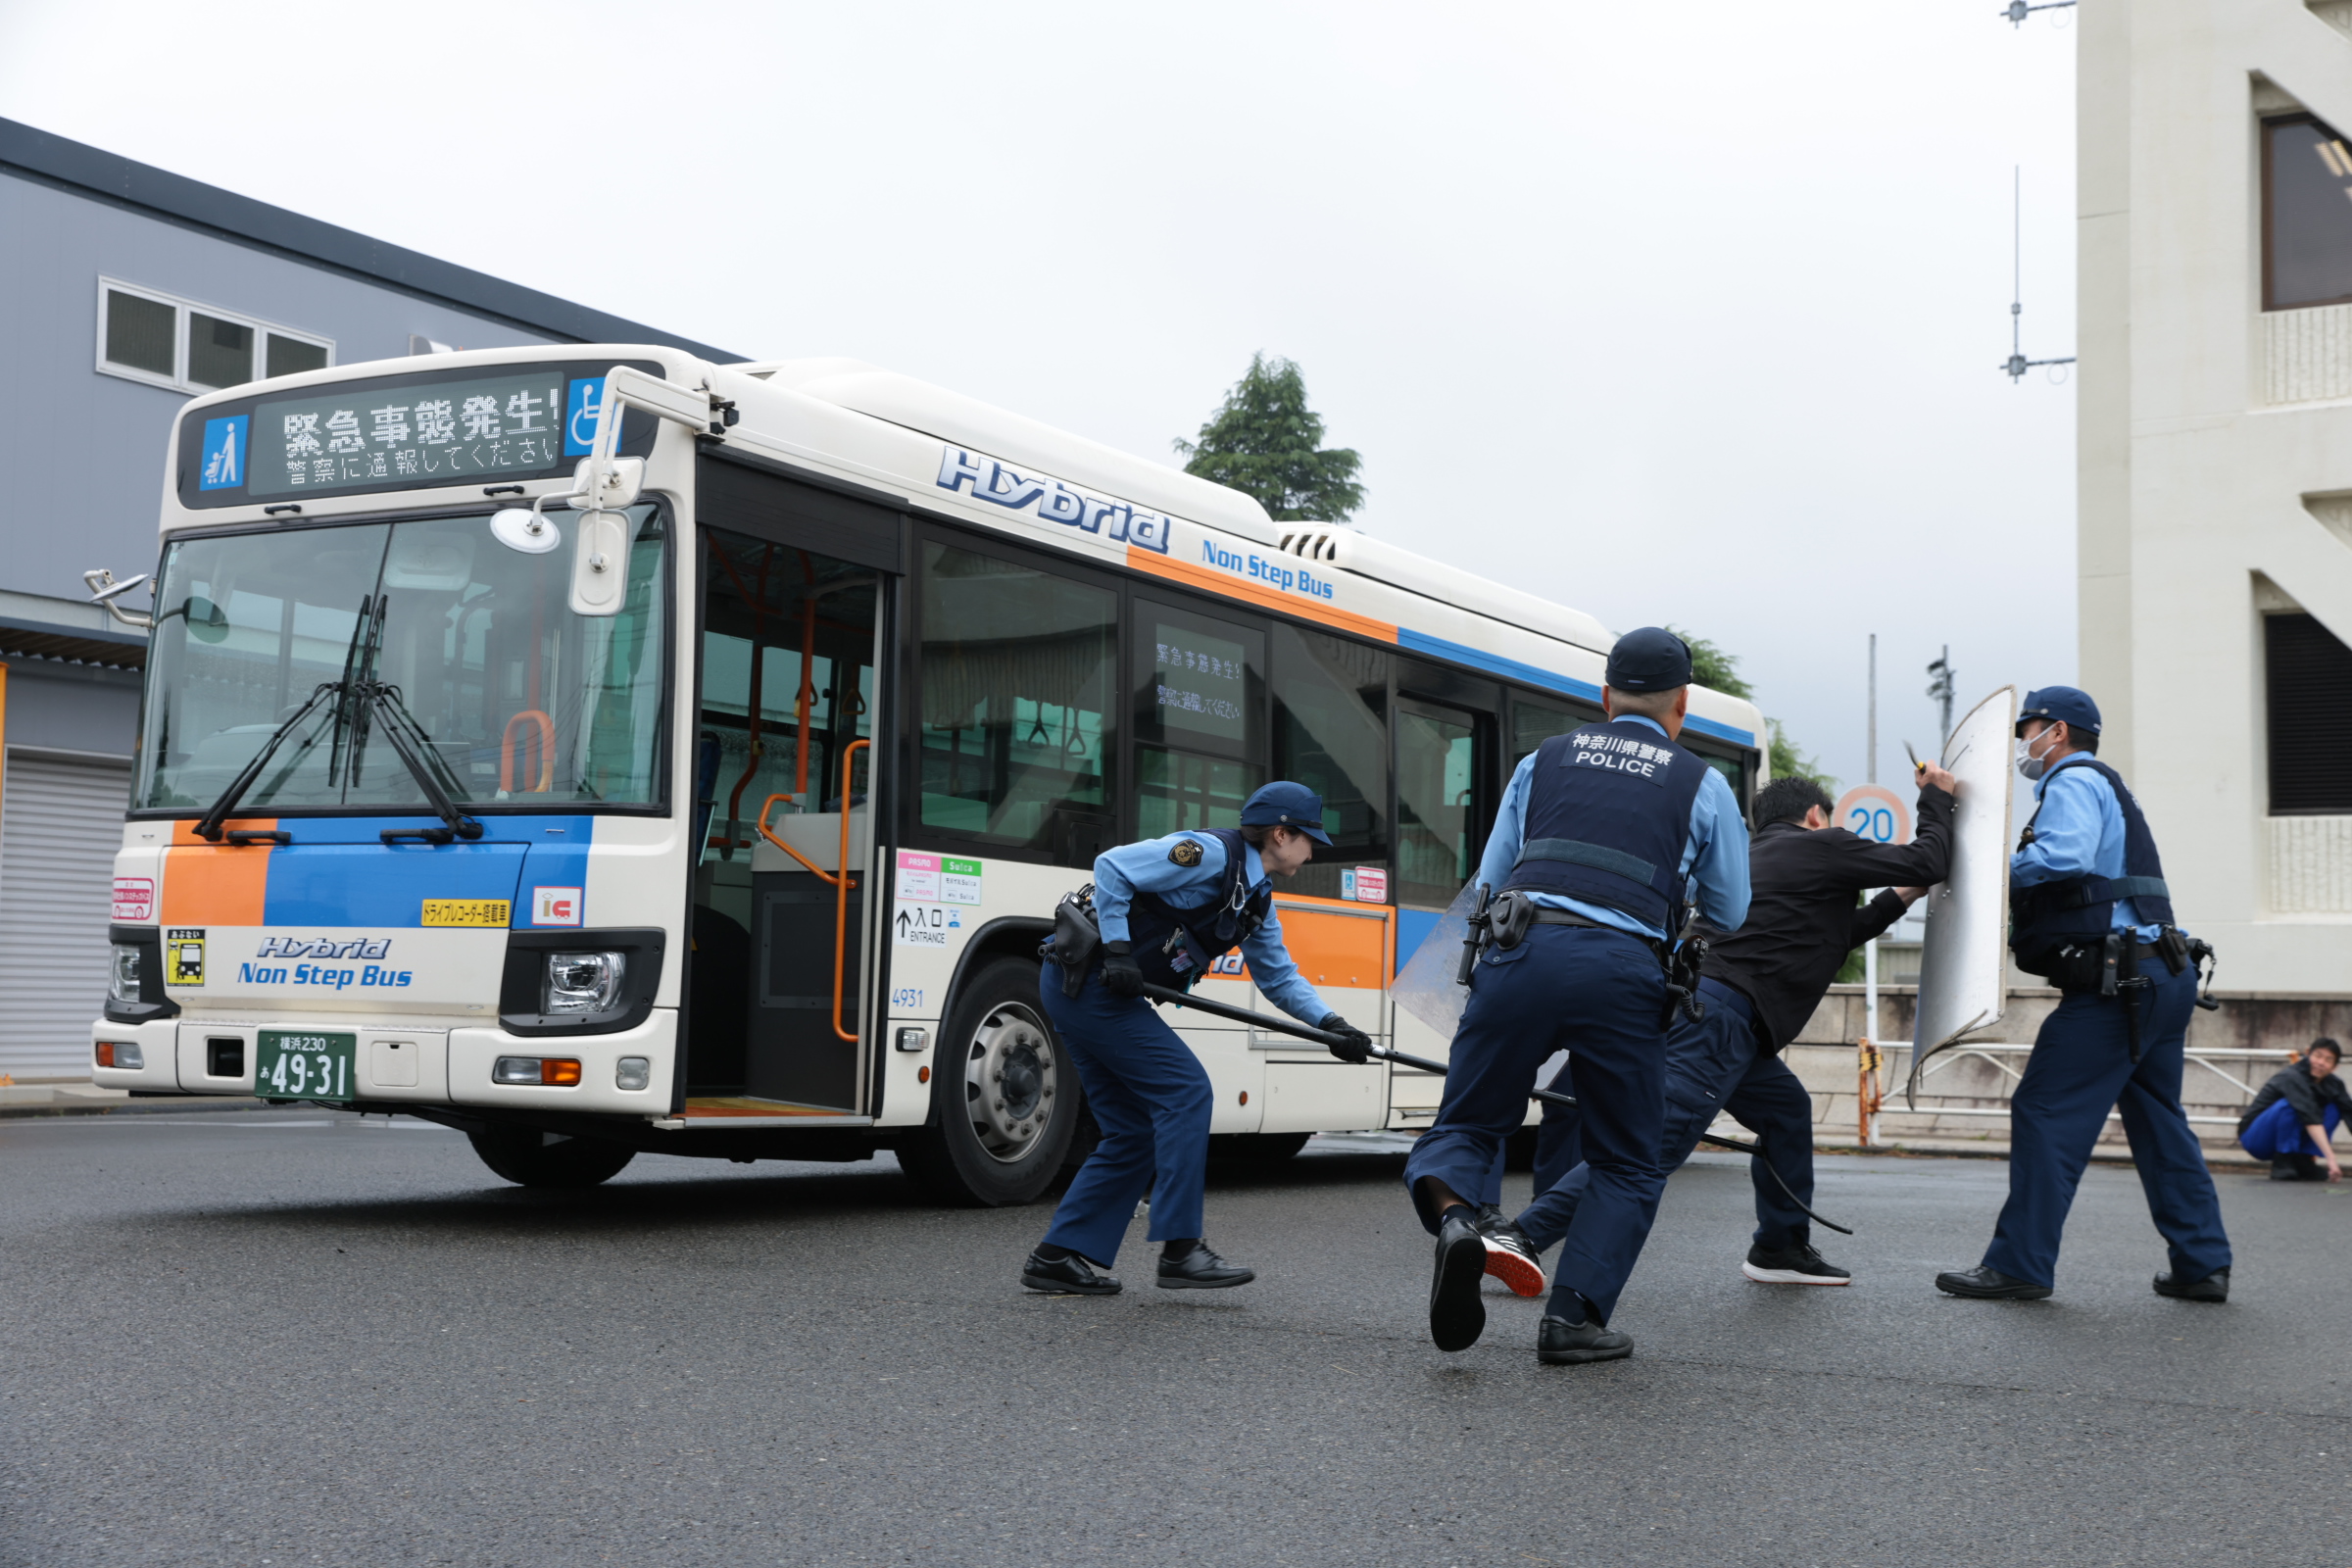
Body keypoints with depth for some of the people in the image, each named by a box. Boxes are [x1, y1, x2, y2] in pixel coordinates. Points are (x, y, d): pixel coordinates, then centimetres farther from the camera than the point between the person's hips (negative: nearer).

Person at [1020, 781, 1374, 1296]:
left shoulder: (1257, 903, 15)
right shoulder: (1211, 853, -14)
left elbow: (1280, 978, 18)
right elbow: (1112, 867, -18)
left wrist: (1331, 1025, 3)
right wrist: (1117, 950, -20)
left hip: (1080, 990, 10)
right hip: (1086, 978, -10)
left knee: (1133, 1131, 9)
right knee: (1184, 1089, -11)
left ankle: (1058, 1256, 13)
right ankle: (1180, 1249, -9)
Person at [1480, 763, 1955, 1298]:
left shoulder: (1756, 857, 32)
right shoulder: (1821, 846, 8)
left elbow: (1829, 938, 38)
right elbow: (1927, 861, 12)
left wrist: (1897, 899, 42)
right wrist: (1936, 797, 28)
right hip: (1721, 1015, -10)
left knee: (1785, 1108, 24)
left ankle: (1781, 1249, 29)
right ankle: (1522, 1235, -26)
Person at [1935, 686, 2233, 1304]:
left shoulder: (2074, 782, -5)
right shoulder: (2108, 789, 27)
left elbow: (2063, 857, -25)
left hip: (2117, 980, -10)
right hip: (2164, 975, 10)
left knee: (2046, 1113, -8)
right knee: (2158, 1120, 14)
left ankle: (2019, 1264, -8)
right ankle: (2202, 1264, 15)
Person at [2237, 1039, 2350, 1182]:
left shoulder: (2333, 1084, -2)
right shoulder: (2293, 1078, -25)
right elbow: (2310, 1118, -36)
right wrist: (2330, 1158, -45)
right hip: (2255, 1137, -7)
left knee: (2334, 1108, -8)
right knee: (2288, 1105, -34)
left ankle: (2304, 1163, -10)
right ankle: (2282, 1165, -23)